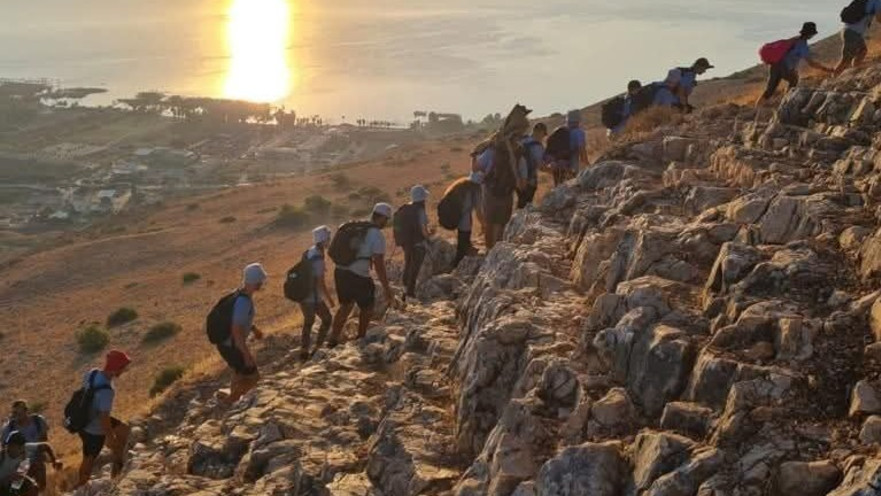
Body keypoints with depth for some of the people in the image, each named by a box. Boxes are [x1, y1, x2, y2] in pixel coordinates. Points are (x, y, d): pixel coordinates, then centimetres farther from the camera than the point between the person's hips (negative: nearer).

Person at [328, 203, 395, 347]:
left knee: (346, 305, 24)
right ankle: (361, 338, 27)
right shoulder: (378, 236, -12)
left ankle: (333, 339, 25)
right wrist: (386, 288, -12)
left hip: (340, 271, 7)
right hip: (358, 277, -7)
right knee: (368, 307, 16)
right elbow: (379, 264, -16)